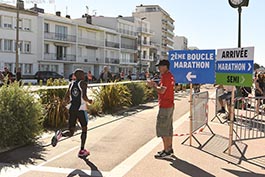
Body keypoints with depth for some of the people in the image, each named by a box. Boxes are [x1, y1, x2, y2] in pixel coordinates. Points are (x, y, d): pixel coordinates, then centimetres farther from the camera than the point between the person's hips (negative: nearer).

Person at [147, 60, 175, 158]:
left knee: (162, 128, -4)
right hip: (170, 105, 10)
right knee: (168, 128, 15)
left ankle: (166, 151, 1)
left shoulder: (166, 76, -17)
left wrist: (153, 85, -11)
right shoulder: (170, 76, 15)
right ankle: (169, 149, 23)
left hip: (165, 106, -10)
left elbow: (162, 90, -26)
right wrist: (155, 84, 8)